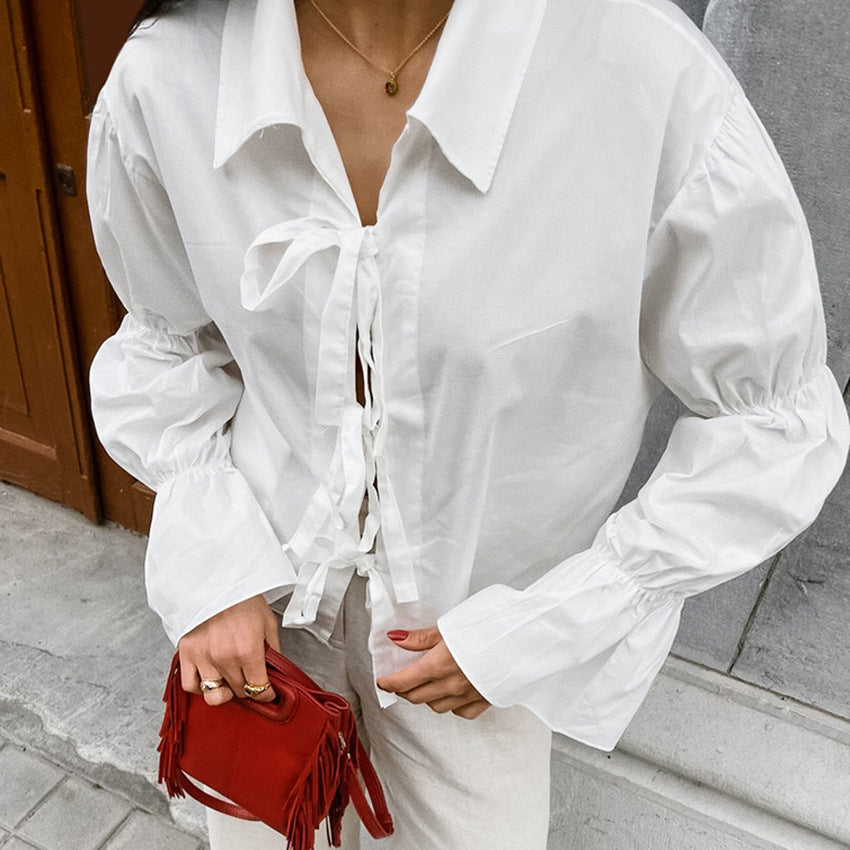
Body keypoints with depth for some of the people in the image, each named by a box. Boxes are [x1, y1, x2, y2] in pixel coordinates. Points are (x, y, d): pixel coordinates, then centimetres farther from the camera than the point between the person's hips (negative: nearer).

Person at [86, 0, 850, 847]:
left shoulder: (652, 76, -27)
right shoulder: (162, 77, -16)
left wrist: (534, 629, -15)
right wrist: (206, 565, -10)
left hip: (480, 647, -2)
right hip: (259, 604, 3)